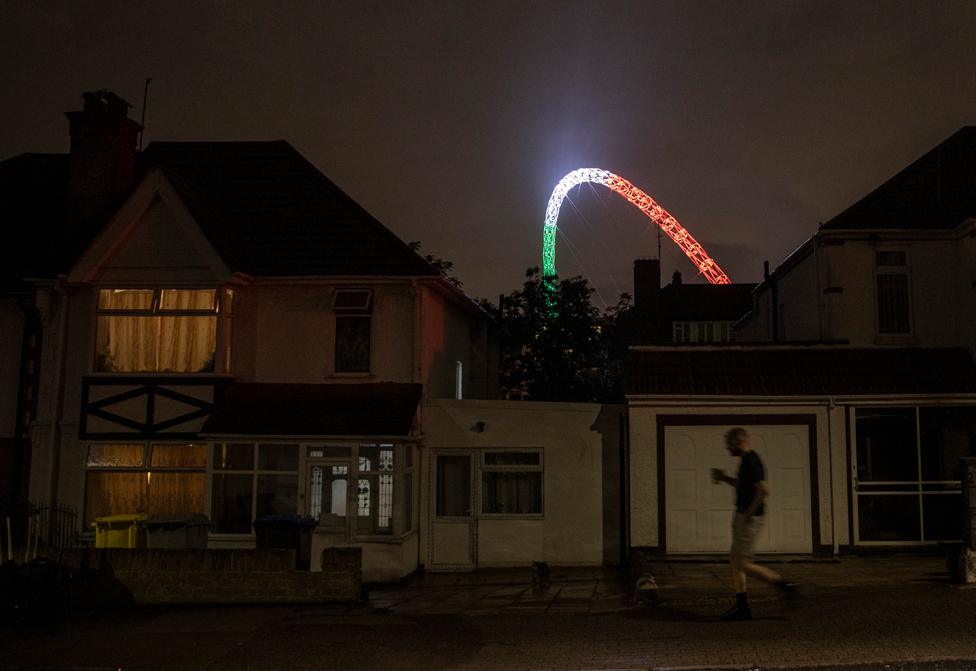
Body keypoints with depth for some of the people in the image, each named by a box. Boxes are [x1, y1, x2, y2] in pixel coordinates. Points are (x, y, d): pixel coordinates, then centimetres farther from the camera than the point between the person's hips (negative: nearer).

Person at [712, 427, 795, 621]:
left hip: (749, 518, -10)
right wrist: (724, 478, 16)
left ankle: (785, 585, 2)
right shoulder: (747, 460, 13)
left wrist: (748, 513, -21)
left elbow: (763, 490, -27)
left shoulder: (751, 461, -18)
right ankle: (742, 607, 15)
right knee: (734, 560, 11)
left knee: (742, 564, -7)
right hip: (742, 517, 10)